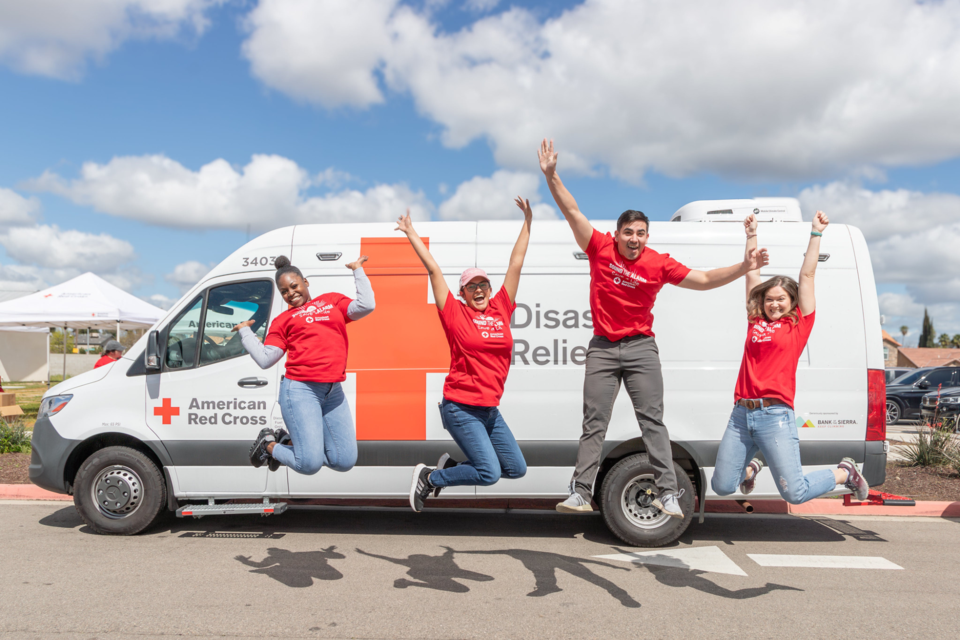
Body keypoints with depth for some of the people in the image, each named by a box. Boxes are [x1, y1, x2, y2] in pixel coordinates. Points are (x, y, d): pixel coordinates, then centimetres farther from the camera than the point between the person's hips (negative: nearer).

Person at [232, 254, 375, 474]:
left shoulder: (332, 300, 17)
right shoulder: (283, 320, 11)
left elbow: (366, 306, 2)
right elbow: (265, 360, 5)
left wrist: (358, 271, 10)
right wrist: (245, 331, 11)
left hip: (333, 392, 4)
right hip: (300, 390, -4)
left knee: (345, 462, 2)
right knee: (309, 464, -11)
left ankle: (290, 442, 22)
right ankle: (269, 444, 19)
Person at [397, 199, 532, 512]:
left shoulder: (500, 310, 7)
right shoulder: (455, 313, -5)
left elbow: (515, 264, 9)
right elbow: (433, 269, -3)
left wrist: (527, 221, 14)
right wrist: (411, 233, 1)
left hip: (489, 410, 7)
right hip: (461, 408, -7)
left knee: (517, 468, 10)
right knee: (489, 473, -12)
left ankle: (450, 465, 24)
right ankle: (428, 477, 9)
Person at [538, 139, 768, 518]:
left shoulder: (659, 264, -2)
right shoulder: (601, 249, -2)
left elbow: (703, 280, -1)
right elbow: (572, 211, -4)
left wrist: (742, 268, -11)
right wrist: (551, 176, -9)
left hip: (641, 348, 0)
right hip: (602, 348, 0)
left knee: (652, 421, -3)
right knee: (594, 423, 0)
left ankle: (668, 493, -1)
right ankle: (580, 493, 2)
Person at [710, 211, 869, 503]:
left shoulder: (799, 323, 7)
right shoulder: (755, 321, 15)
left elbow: (807, 276, 6)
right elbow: (752, 274, 22)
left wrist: (816, 233, 9)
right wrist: (751, 235, 27)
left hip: (774, 416, -4)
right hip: (741, 414, 4)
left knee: (794, 493, -4)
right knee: (721, 487, 6)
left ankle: (845, 473, 25)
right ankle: (751, 468, 40)